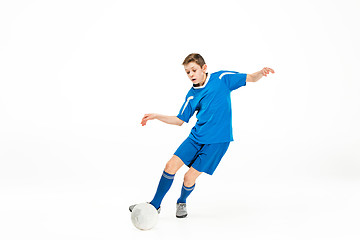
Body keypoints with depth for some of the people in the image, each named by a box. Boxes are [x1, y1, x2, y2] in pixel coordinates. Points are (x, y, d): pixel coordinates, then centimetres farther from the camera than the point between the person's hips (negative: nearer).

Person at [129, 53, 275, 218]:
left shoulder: (222, 78, -2)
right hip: (196, 136, 4)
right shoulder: (192, 95, 7)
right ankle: (155, 204, 14)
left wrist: (262, 72, -22)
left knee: (189, 178, -7)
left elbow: (251, 78, 0)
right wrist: (157, 116, 2)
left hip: (217, 140, -4)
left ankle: (182, 202, 27)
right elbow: (179, 120, 13)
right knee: (171, 166, -6)